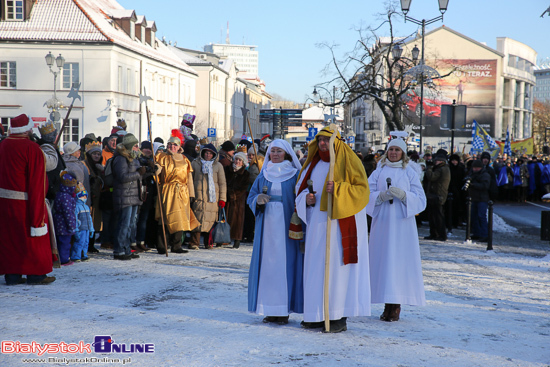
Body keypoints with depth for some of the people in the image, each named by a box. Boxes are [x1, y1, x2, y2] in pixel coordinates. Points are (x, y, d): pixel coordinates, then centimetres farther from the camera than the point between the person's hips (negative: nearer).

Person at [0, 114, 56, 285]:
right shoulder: (32, 149, -15)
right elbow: (37, 182, -16)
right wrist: (38, 215, -13)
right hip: (25, 203, -6)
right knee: (34, 238, 7)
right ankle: (36, 274, 13)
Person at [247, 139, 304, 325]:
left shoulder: (295, 175, 2)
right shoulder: (263, 175, 13)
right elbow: (251, 196, 13)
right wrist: (258, 200, -11)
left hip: (286, 226, -3)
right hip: (266, 226, 4)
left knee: (285, 264, -4)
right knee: (267, 264, 2)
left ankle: (284, 310, 1)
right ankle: (270, 310, 8)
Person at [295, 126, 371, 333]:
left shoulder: (348, 160, -5)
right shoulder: (314, 162, 15)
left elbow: (362, 189, -11)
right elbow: (301, 186, 21)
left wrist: (337, 190, -24)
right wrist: (306, 198, -1)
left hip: (338, 221, -7)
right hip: (317, 220, 7)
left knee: (337, 264, -7)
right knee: (316, 265, 7)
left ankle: (339, 318, -3)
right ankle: (318, 315, 14)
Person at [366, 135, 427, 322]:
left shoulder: (410, 173, 8)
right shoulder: (378, 172, 13)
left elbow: (420, 199, 1)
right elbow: (367, 195, 5)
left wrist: (403, 194, -15)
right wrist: (381, 195, -14)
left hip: (402, 223, -2)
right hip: (382, 222, 2)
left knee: (399, 260, -7)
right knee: (383, 260, -1)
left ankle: (397, 305, -2)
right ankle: (388, 304, 5)